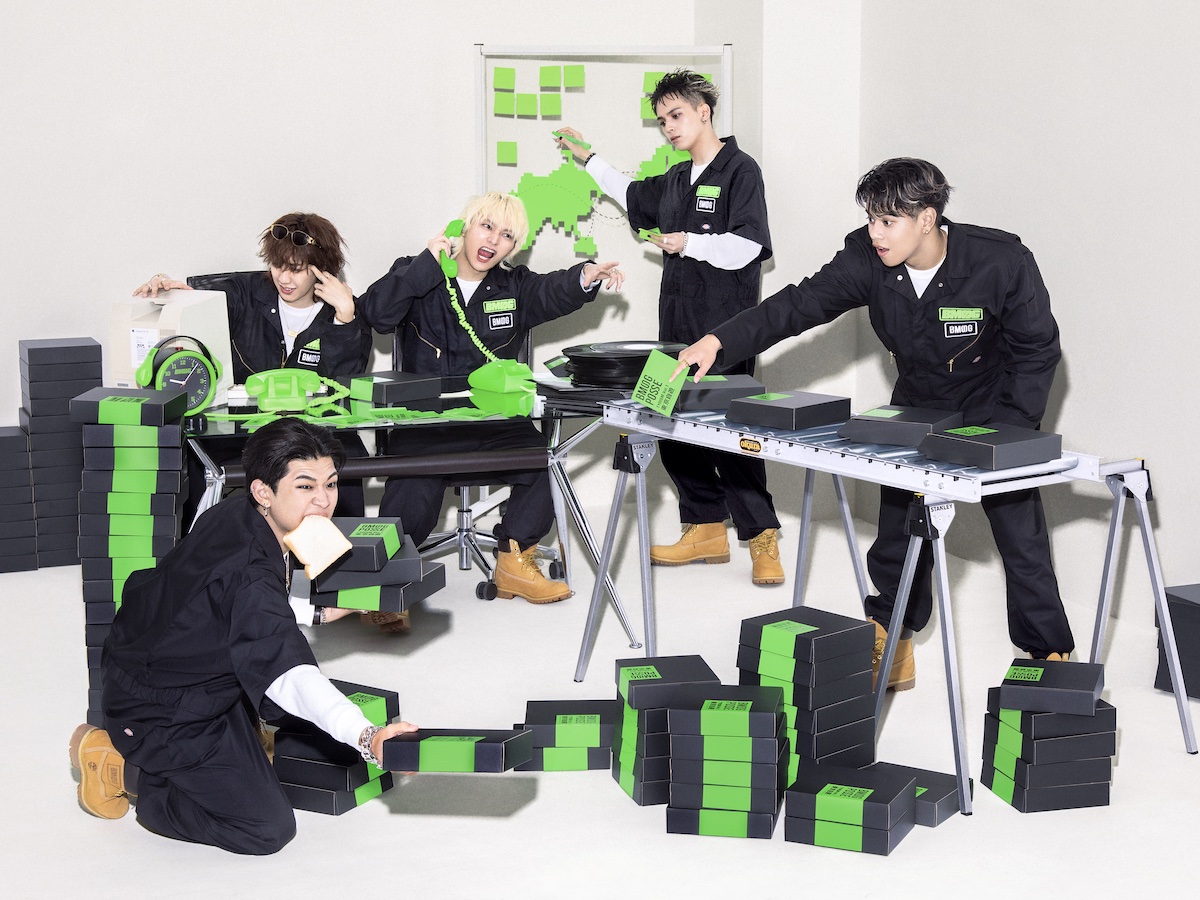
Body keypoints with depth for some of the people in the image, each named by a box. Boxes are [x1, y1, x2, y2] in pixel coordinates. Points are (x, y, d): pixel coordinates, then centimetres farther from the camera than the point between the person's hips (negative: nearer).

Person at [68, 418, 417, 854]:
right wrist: (366, 736, -56)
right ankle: (123, 769, 1)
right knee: (268, 829, -8)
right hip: (158, 713, -9)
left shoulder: (237, 515, -5)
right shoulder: (247, 575, -33)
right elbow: (289, 677, -45)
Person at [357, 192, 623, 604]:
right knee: (411, 501, -23)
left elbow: (553, 292, -10)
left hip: (495, 419, 3)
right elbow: (376, 314, -13)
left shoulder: (515, 288, 13)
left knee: (543, 459, -22)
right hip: (425, 423, -3)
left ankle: (515, 562, -3)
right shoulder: (416, 279, 6)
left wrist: (587, 277, -33)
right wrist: (428, 263, -17)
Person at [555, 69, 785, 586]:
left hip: (725, 330, -8)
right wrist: (588, 159, 36)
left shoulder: (739, 171, -7)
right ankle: (706, 530, 18)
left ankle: (762, 538, -2)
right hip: (677, 325, 8)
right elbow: (633, 196, 37)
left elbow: (744, 248, -16)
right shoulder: (676, 180, 16)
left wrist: (688, 243, -13)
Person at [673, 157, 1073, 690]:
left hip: (994, 414, -4)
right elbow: (801, 304, -19)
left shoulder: (1003, 263, -25)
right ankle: (890, 649, 20)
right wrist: (720, 342, -31)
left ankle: (1050, 658, 9)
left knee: (1022, 540, -5)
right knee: (897, 531, 5)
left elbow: (1037, 350, -16)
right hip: (914, 409, 4)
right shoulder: (868, 259, -16)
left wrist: (1007, 434, -22)